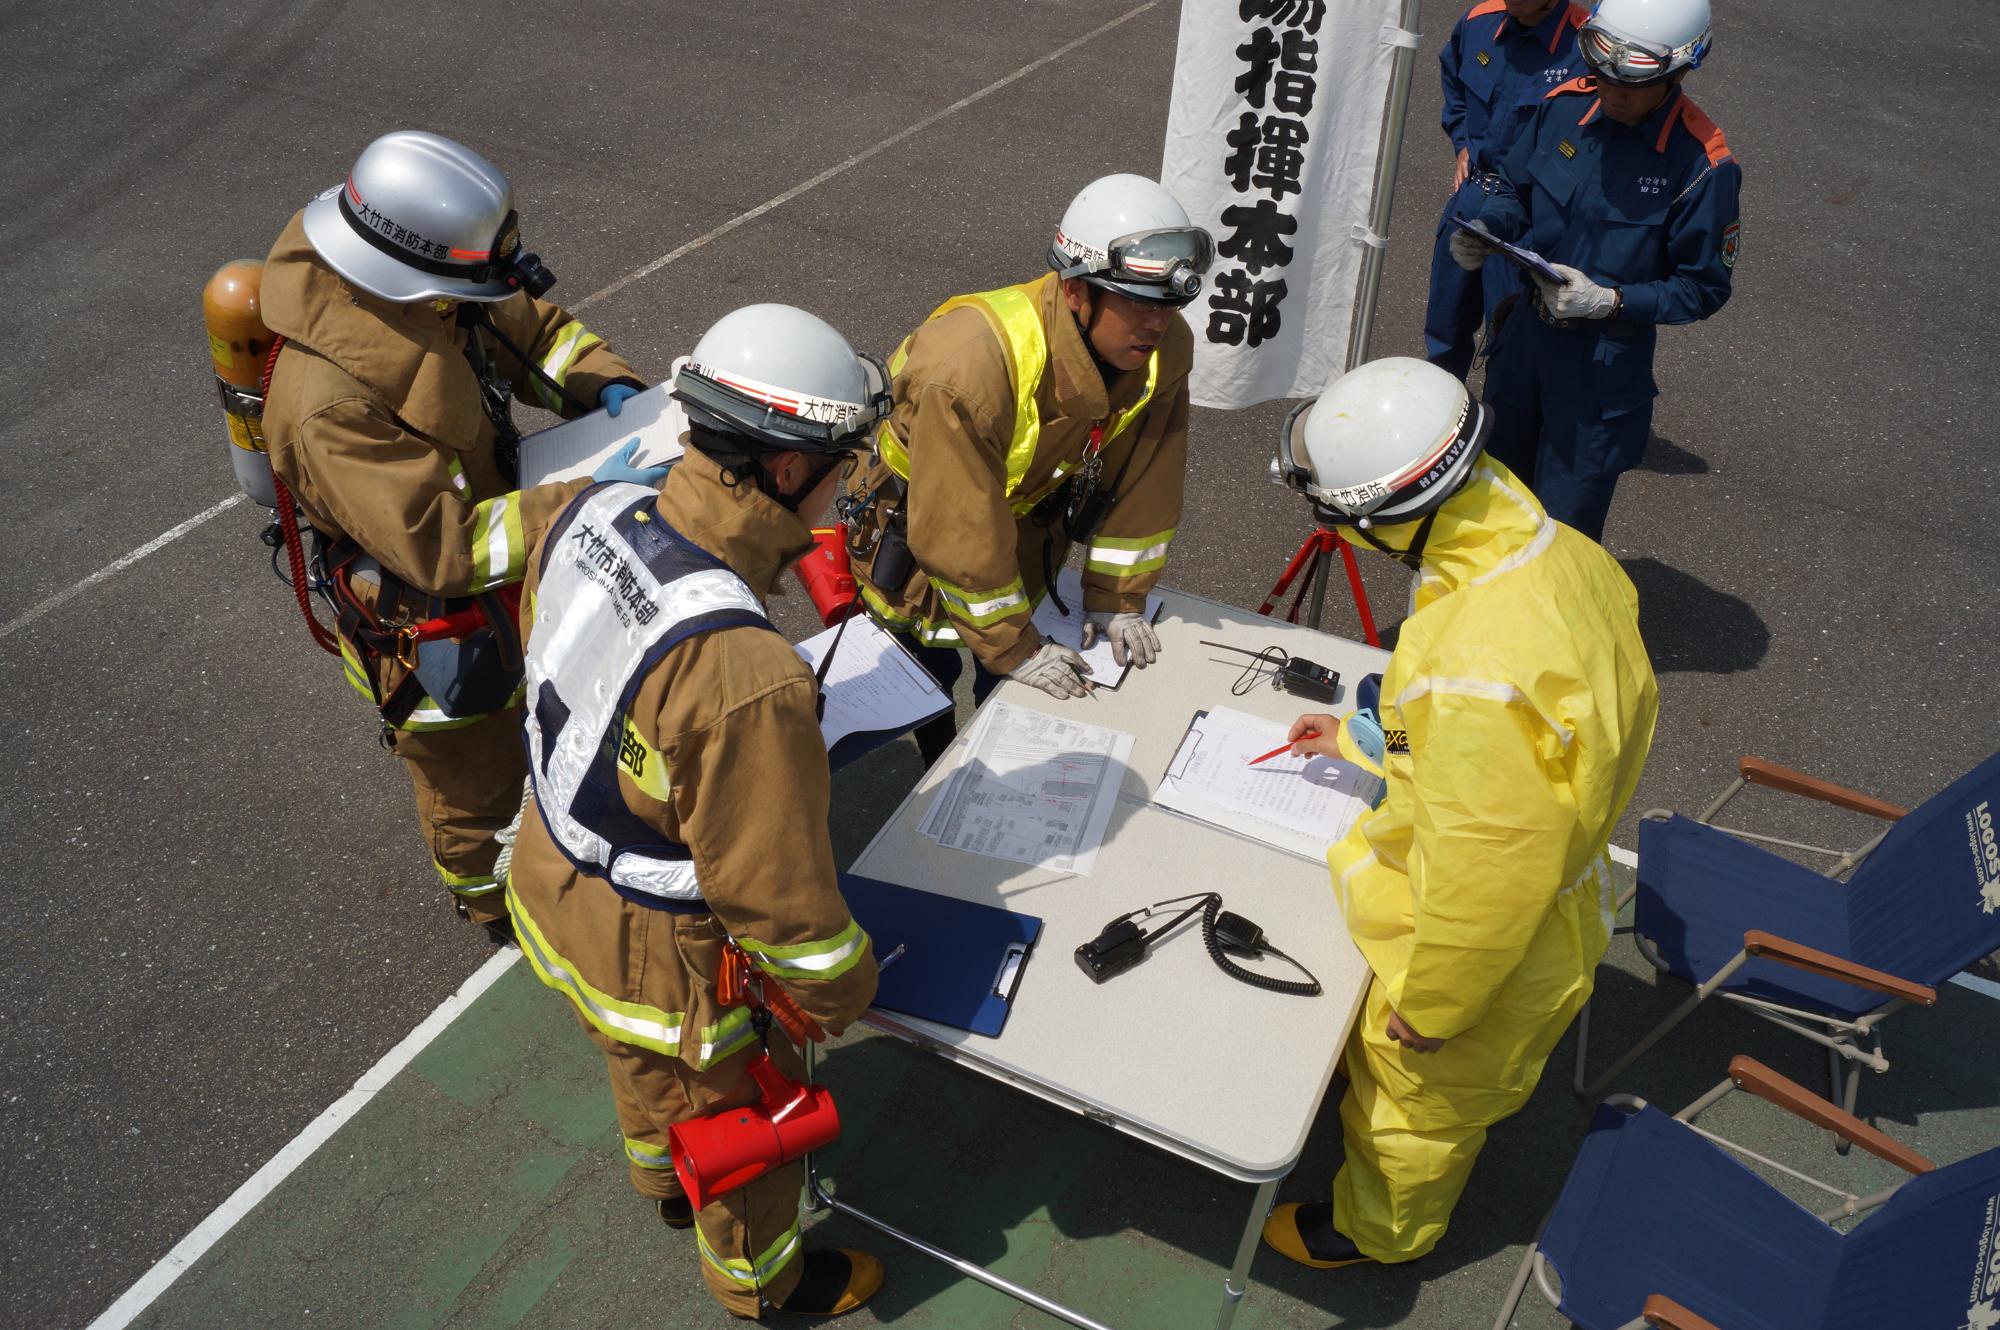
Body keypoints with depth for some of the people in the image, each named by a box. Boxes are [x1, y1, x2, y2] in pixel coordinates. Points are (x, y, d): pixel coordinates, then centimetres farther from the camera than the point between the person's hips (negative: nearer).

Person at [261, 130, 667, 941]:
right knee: (474, 778, 19)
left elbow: (530, 326, 0)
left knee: (528, 715, 33)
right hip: (422, 626, -7)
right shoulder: (330, 407, -40)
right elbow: (444, 547, -40)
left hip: (503, 568, 7)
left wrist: (610, 389, -18)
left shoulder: (427, 297, -16)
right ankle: (498, 906, 49)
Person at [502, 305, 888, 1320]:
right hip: (664, 966, -7)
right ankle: (758, 1279, 56)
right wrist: (841, 994, -9)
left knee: (643, 1065, 37)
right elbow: (776, 892, -28)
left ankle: (664, 1181, 69)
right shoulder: (745, 678, -42)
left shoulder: (590, 513, -18)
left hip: (553, 891, 7)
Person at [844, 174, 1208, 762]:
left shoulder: (1166, 349, -23)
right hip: (920, 525, -4)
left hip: (1030, 518, 5)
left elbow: (1143, 483, -10)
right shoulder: (973, 365, -42)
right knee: (929, 675, 13)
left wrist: (1116, 599, -5)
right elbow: (962, 530, -34)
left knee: (1013, 690, 15)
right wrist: (1016, 648, -24)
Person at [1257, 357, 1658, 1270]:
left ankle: (1377, 1229, 51)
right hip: (1537, 890, 7)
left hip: (1488, 945, -7)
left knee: (1418, 1098, 23)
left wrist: (1429, 1003, -16)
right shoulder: (1557, 549, -14)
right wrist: (1363, 737, 12)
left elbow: (1488, 871, -32)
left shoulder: (1479, 675, -44)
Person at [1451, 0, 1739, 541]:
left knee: (1565, 523, 5)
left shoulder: (1703, 165, -19)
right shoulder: (1566, 105, -7)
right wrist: (1484, 231, -13)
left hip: (1603, 368, -5)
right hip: (1523, 334, 5)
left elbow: (1703, 288, -13)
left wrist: (1610, 301, -25)